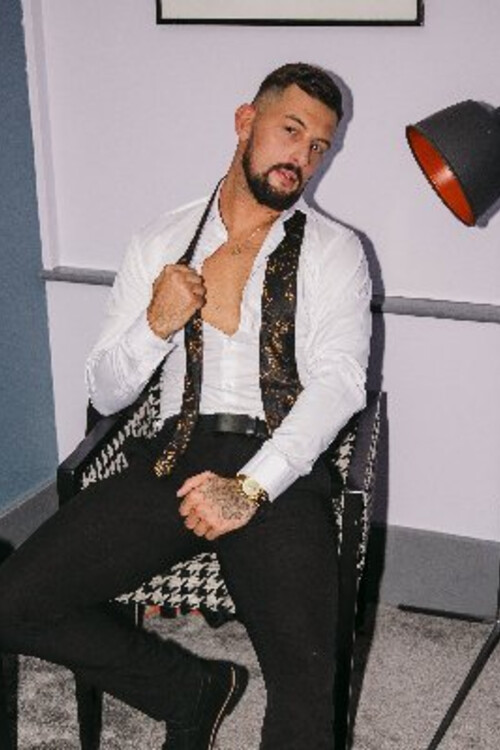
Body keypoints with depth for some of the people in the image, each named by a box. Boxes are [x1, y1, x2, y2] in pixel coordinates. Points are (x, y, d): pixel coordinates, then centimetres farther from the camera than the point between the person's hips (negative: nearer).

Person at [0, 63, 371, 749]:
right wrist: (156, 325, -6)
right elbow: (105, 394, 15)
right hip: (176, 458, 4)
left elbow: (339, 381, -6)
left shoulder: (334, 252, 10)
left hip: (280, 468, -3)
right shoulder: (162, 243, 16)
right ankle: (195, 690, 7)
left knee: (304, 687, -29)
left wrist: (250, 487, -19)